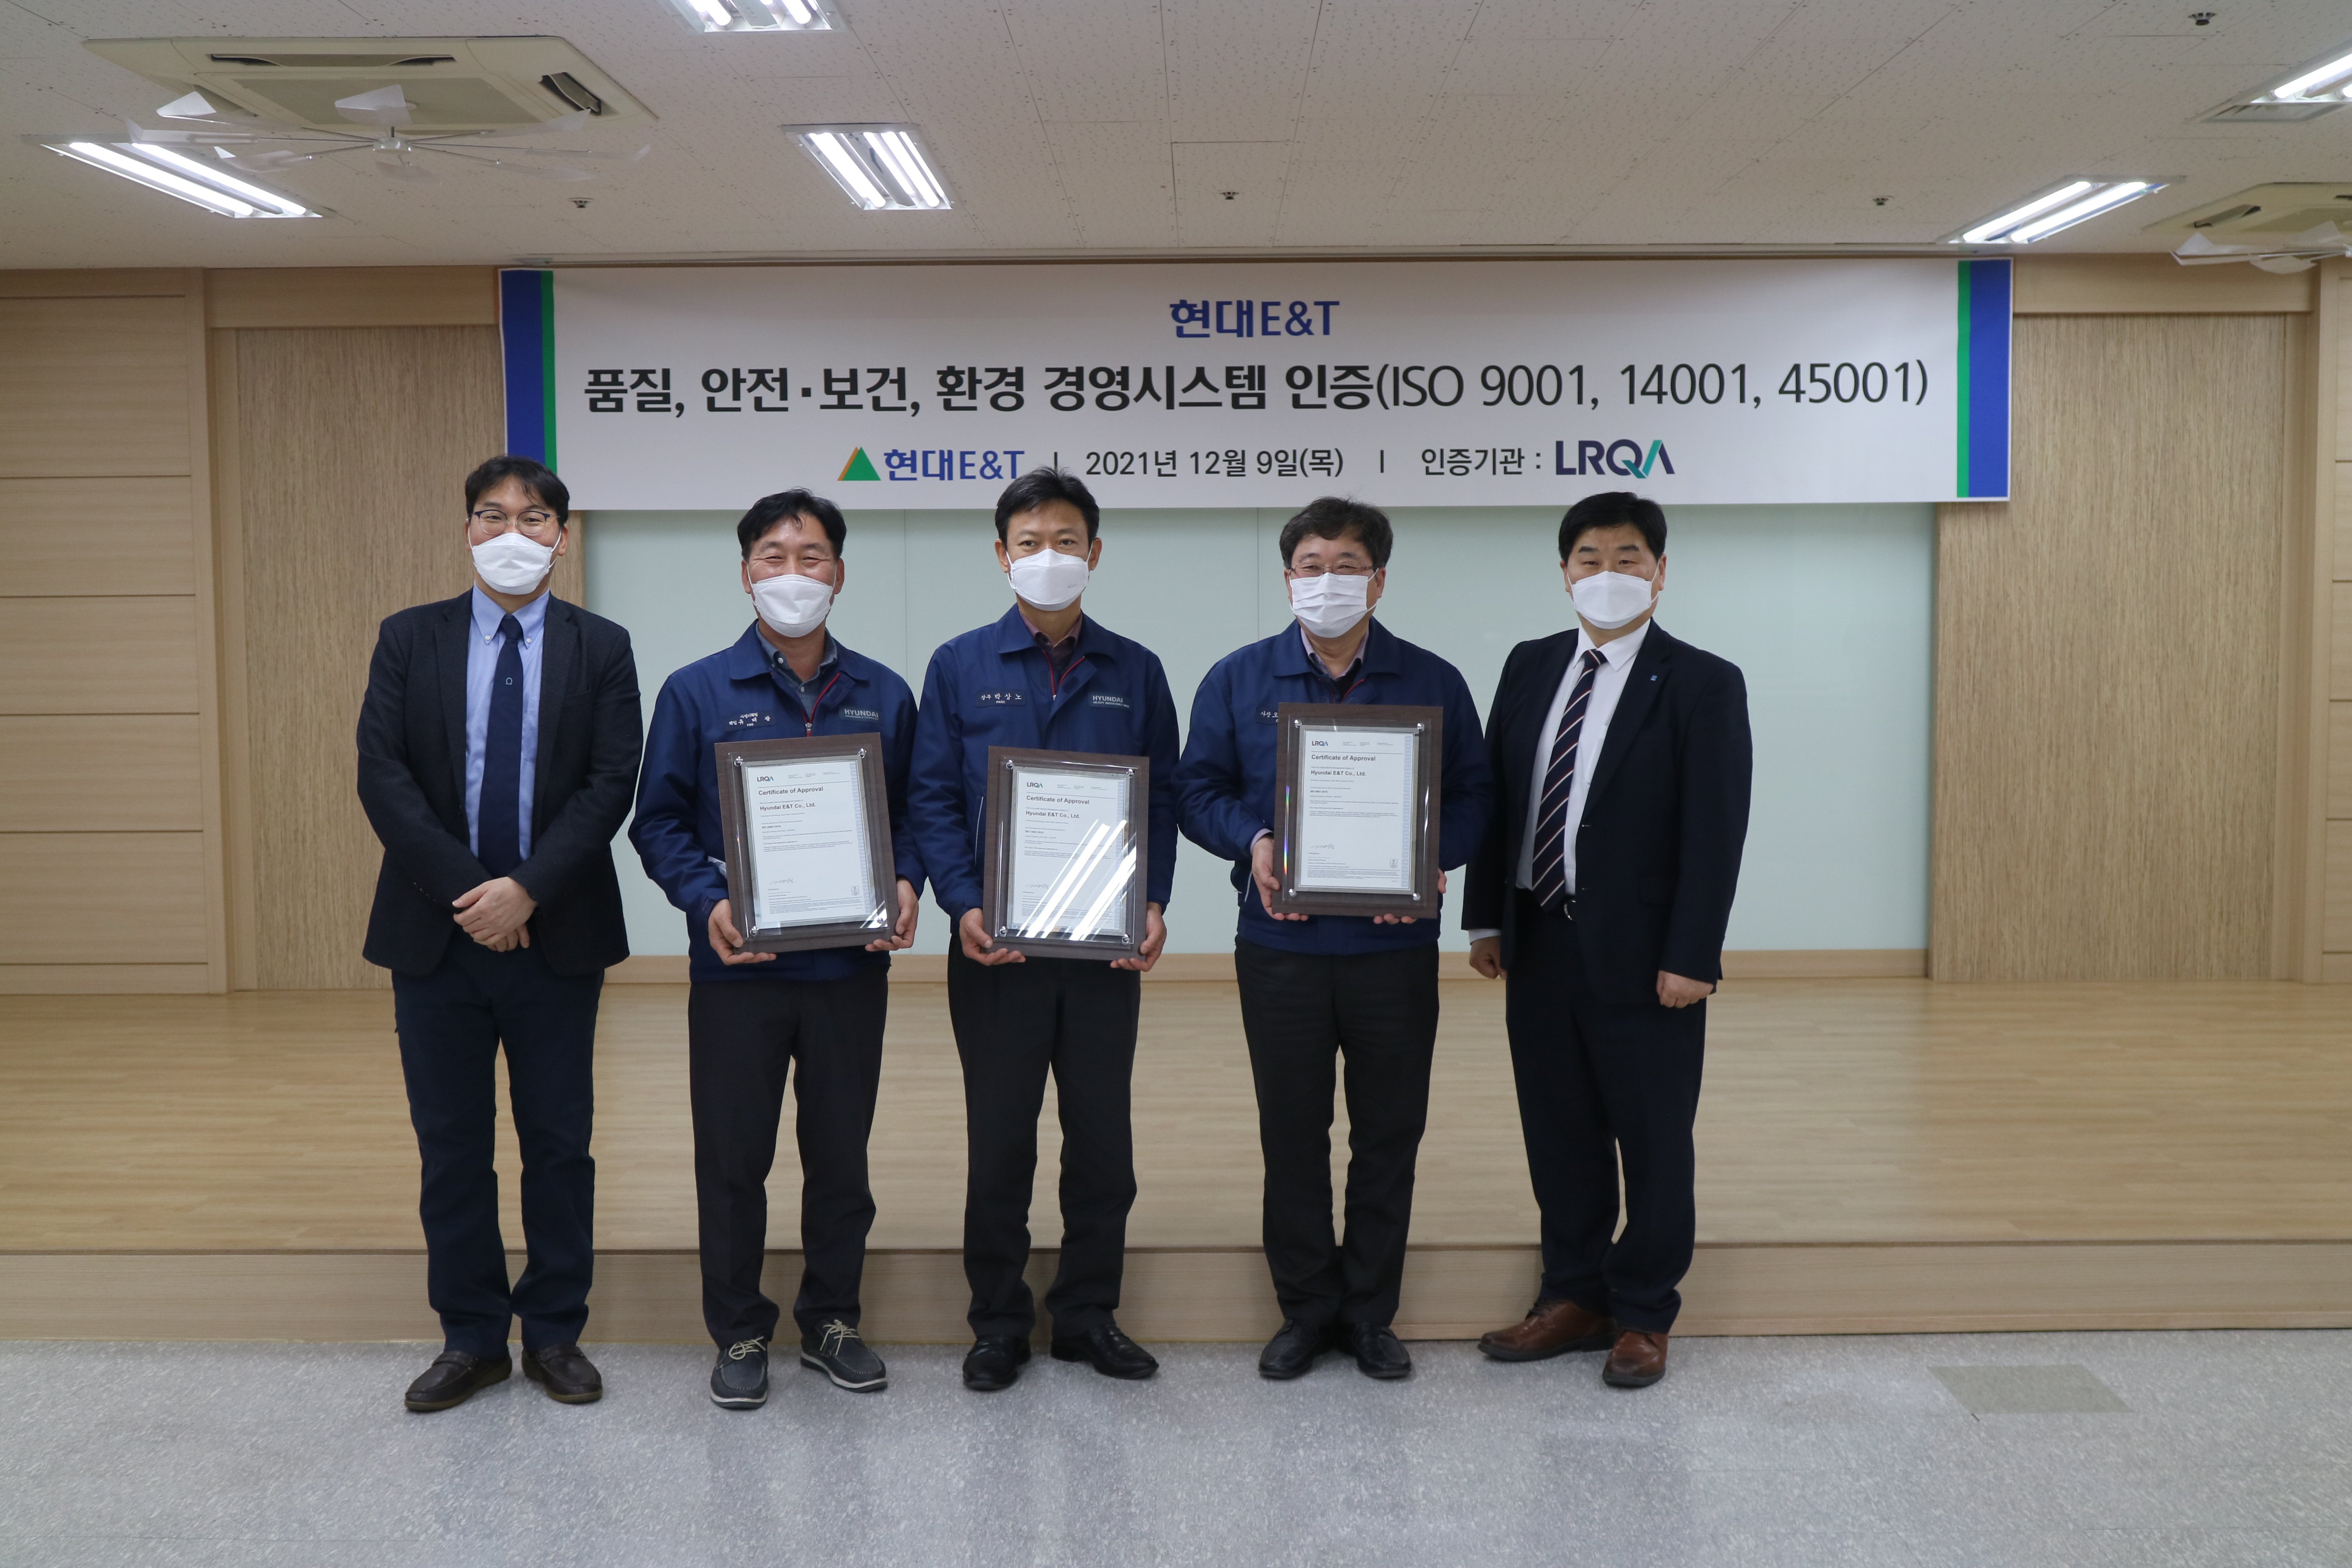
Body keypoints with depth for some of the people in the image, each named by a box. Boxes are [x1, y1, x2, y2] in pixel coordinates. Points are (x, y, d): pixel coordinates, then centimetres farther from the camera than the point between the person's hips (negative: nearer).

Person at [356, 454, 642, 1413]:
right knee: (451, 1146, 9)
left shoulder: (601, 648, 3)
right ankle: (471, 1337, 22)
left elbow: (611, 784, -6)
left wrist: (528, 889, -17)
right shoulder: (409, 640, 4)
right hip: (436, 935, 1)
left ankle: (556, 1332, 21)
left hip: (556, 934, -1)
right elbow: (383, 776, -5)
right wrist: (464, 892, -14)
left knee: (559, 1143, 8)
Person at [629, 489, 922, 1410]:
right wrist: (709, 903, -15)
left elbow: (914, 810, 12)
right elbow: (659, 822, 0)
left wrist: (905, 883, -7)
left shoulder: (883, 695, 7)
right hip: (737, 964, -2)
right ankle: (739, 1334, 22)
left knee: (841, 1152, 11)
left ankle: (831, 1322, 27)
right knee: (733, 1158, 6)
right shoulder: (697, 693, 0)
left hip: (851, 964, 2)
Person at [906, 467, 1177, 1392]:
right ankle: (998, 1322, 20)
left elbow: (1162, 798, 7)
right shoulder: (960, 667, 3)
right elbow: (933, 798, 0)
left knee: (1102, 1132, 9)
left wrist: (1153, 903, -8)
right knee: (999, 1135, 6)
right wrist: (963, 905, -14)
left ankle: (1088, 1312, 23)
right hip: (996, 943, -1)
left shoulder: (1134, 672, 7)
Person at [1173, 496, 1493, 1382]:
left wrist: (1430, 860, -15)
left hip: (1394, 944, 0)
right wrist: (1253, 842, -14)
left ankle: (1371, 1315, 24)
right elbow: (1198, 789, 5)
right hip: (1281, 944, 0)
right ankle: (1306, 1310, 23)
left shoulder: (1432, 683, 4)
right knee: (1292, 1135, 8)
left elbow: (1472, 799, 4)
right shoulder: (1239, 680, 3)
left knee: (1388, 1135, 9)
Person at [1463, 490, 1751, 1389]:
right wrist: (1486, 919, 7)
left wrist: (1689, 959, -15)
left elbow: (1716, 833, -10)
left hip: (1642, 958, -5)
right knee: (1559, 1137, 14)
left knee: (1654, 1143, 7)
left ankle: (1643, 1316, 21)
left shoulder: (1702, 685, -6)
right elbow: (1493, 798, 11)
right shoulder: (1529, 668, 9)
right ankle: (1574, 1298, 28)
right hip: (1539, 944, 5)